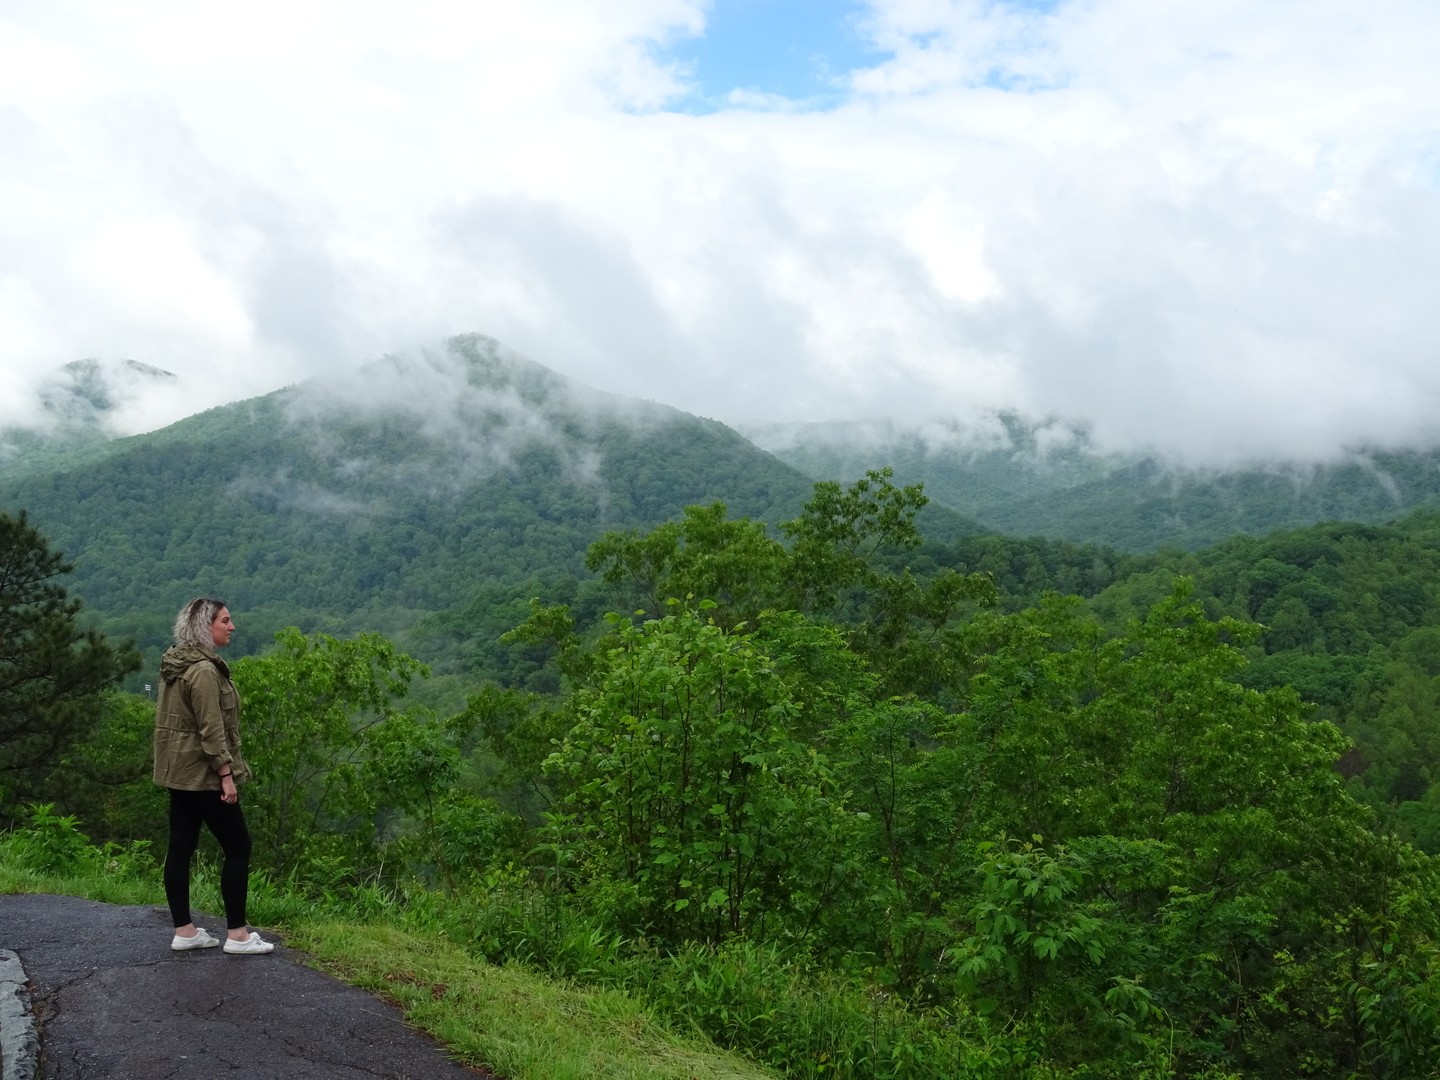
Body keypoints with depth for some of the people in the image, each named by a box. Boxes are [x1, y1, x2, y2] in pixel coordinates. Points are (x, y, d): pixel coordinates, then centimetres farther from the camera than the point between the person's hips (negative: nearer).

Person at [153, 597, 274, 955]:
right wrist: (226, 774, -19)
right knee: (238, 847, -2)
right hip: (203, 774, -10)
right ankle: (237, 935, 1)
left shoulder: (175, 664, 13)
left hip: (178, 772, 10)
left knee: (181, 848, 11)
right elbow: (211, 729, -22)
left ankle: (184, 931, 17)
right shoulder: (203, 670, -19)